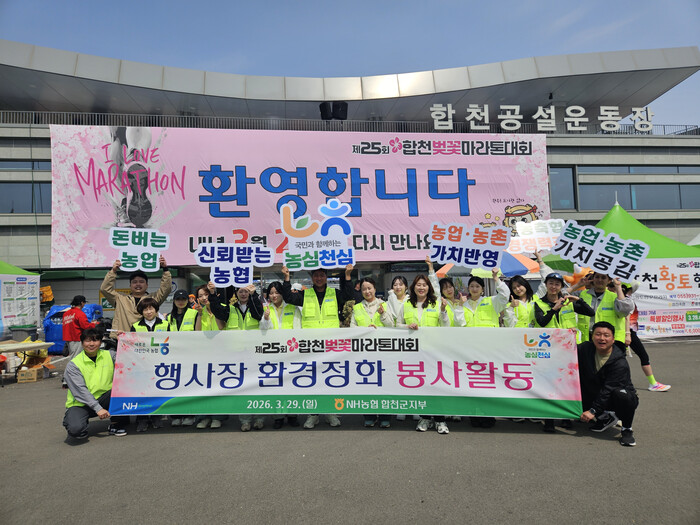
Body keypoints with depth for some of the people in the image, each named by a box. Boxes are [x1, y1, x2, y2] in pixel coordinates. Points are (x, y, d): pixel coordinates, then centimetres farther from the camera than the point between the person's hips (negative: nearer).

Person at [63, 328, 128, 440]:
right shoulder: (73, 365, -8)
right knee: (75, 429, -31)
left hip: (103, 399, 3)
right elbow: (80, 391, -16)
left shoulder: (109, 355, 3)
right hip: (80, 404, -2)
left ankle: (116, 424, -8)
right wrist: (98, 408, -25)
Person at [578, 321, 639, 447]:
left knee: (621, 394, -38)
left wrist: (593, 411, -30)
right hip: (595, 395, 6)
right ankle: (605, 417, 5)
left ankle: (627, 430, -9)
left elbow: (608, 389, -27)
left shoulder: (620, 363, -23)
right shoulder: (585, 349, -6)